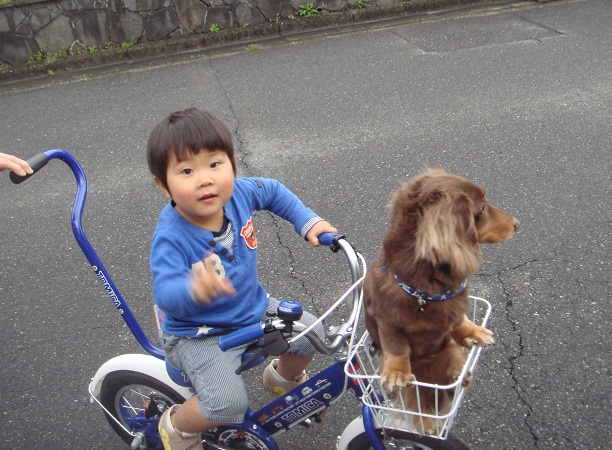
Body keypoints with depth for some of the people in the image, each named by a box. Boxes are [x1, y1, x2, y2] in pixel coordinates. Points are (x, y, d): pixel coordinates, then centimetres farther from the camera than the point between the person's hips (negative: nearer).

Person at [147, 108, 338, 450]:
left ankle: (285, 378, 36)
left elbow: (274, 192, 7)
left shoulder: (239, 193, -15)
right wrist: (194, 290, -62)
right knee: (229, 404, -23)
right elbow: (164, 293, -40)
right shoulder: (171, 237, -30)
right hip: (199, 335, -6)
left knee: (311, 332, 1)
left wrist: (309, 221, -2)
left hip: (253, 308, 6)